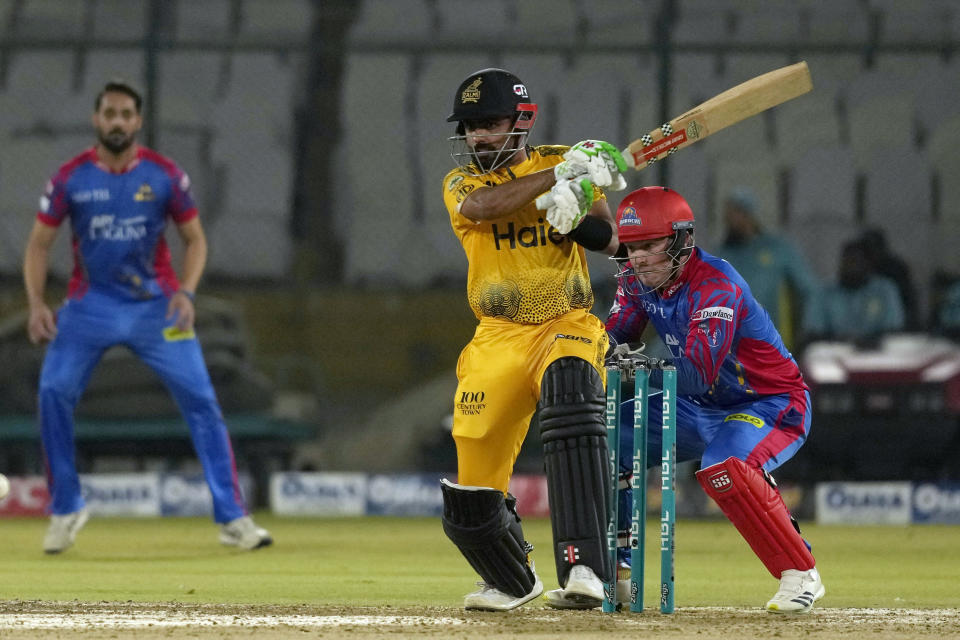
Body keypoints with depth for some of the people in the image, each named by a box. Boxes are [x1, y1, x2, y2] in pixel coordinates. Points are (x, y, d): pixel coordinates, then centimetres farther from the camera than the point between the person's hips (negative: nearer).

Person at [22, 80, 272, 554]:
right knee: (54, 393, -14)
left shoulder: (165, 175, -4)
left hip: (156, 305, 0)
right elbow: (39, 244, 2)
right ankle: (65, 508, 6)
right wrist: (36, 304, -12)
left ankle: (233, 518, -4)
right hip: (90, 305, 0)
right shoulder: (70, 178, -4)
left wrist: (186, 291, -13)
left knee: (201, 399, -9)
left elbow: (194, 238, 4)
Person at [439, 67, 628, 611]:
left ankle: (583, 566, -43)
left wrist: (576, 209, -24)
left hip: (568, 325, -2)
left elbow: (609, 240, -3)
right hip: (499, 338, 2)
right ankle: (515, 582, 34)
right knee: (472, 503, 1)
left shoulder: (560, 162, 6)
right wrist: (559, 175, -26)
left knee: (572, 401, -37)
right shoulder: (461, 184, 6)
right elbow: (484, 206, -19)